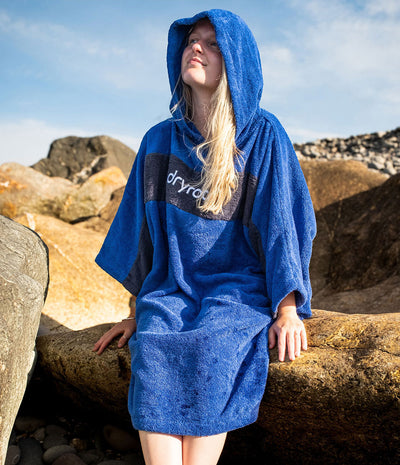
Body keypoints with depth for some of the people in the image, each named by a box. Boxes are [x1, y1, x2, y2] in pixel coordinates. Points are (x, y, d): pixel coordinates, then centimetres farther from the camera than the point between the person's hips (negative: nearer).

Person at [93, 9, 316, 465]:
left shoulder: (263, 135, 0)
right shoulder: (159, 140, 10)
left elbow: (285, 220, -3)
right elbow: (141, 226, 13)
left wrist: (287, 310, -12)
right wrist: (137, 311, 13)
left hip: (236, 293, -2)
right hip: (169, 293, 3)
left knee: (211, 351, -33)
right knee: (152, 348, -27)